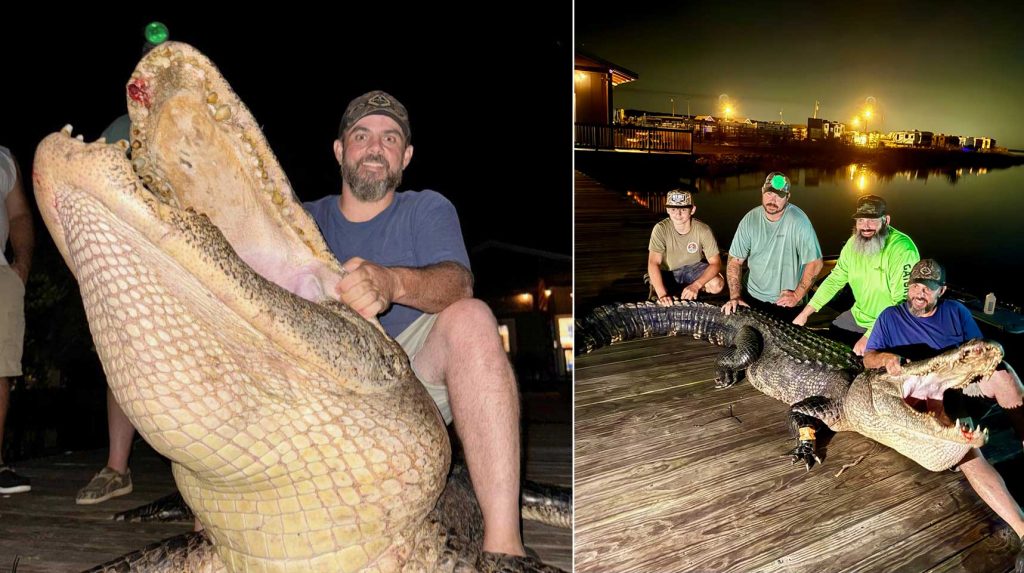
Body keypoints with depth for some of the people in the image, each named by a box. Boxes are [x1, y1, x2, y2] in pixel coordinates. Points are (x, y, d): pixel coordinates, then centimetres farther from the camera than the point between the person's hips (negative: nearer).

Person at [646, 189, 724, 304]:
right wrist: (662, 294, -41)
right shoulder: (661, 229, -23)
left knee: (717, 284, -27)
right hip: (668, 272, -1)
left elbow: (716, 263, -19)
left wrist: (696, 285, -36)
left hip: (693, 268, 1)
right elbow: (653, 263, -28)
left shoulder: (703, 230, -20)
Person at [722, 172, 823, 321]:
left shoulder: (798, 221, -17)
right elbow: (735, 261, -4)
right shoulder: (750, 220, -7)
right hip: (753, 297, 3)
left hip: (786, 302, -3)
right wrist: (735, 296, -13)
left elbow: (815, 262, -12)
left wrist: (797, 296, -15)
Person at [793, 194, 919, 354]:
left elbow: (903, 302, -29)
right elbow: (835, 280, 7)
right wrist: (805, 313, 0)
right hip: (858, 316, 7)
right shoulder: (854, 242, -2)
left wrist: (870, 336, -33)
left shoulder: (902, 250, -25)